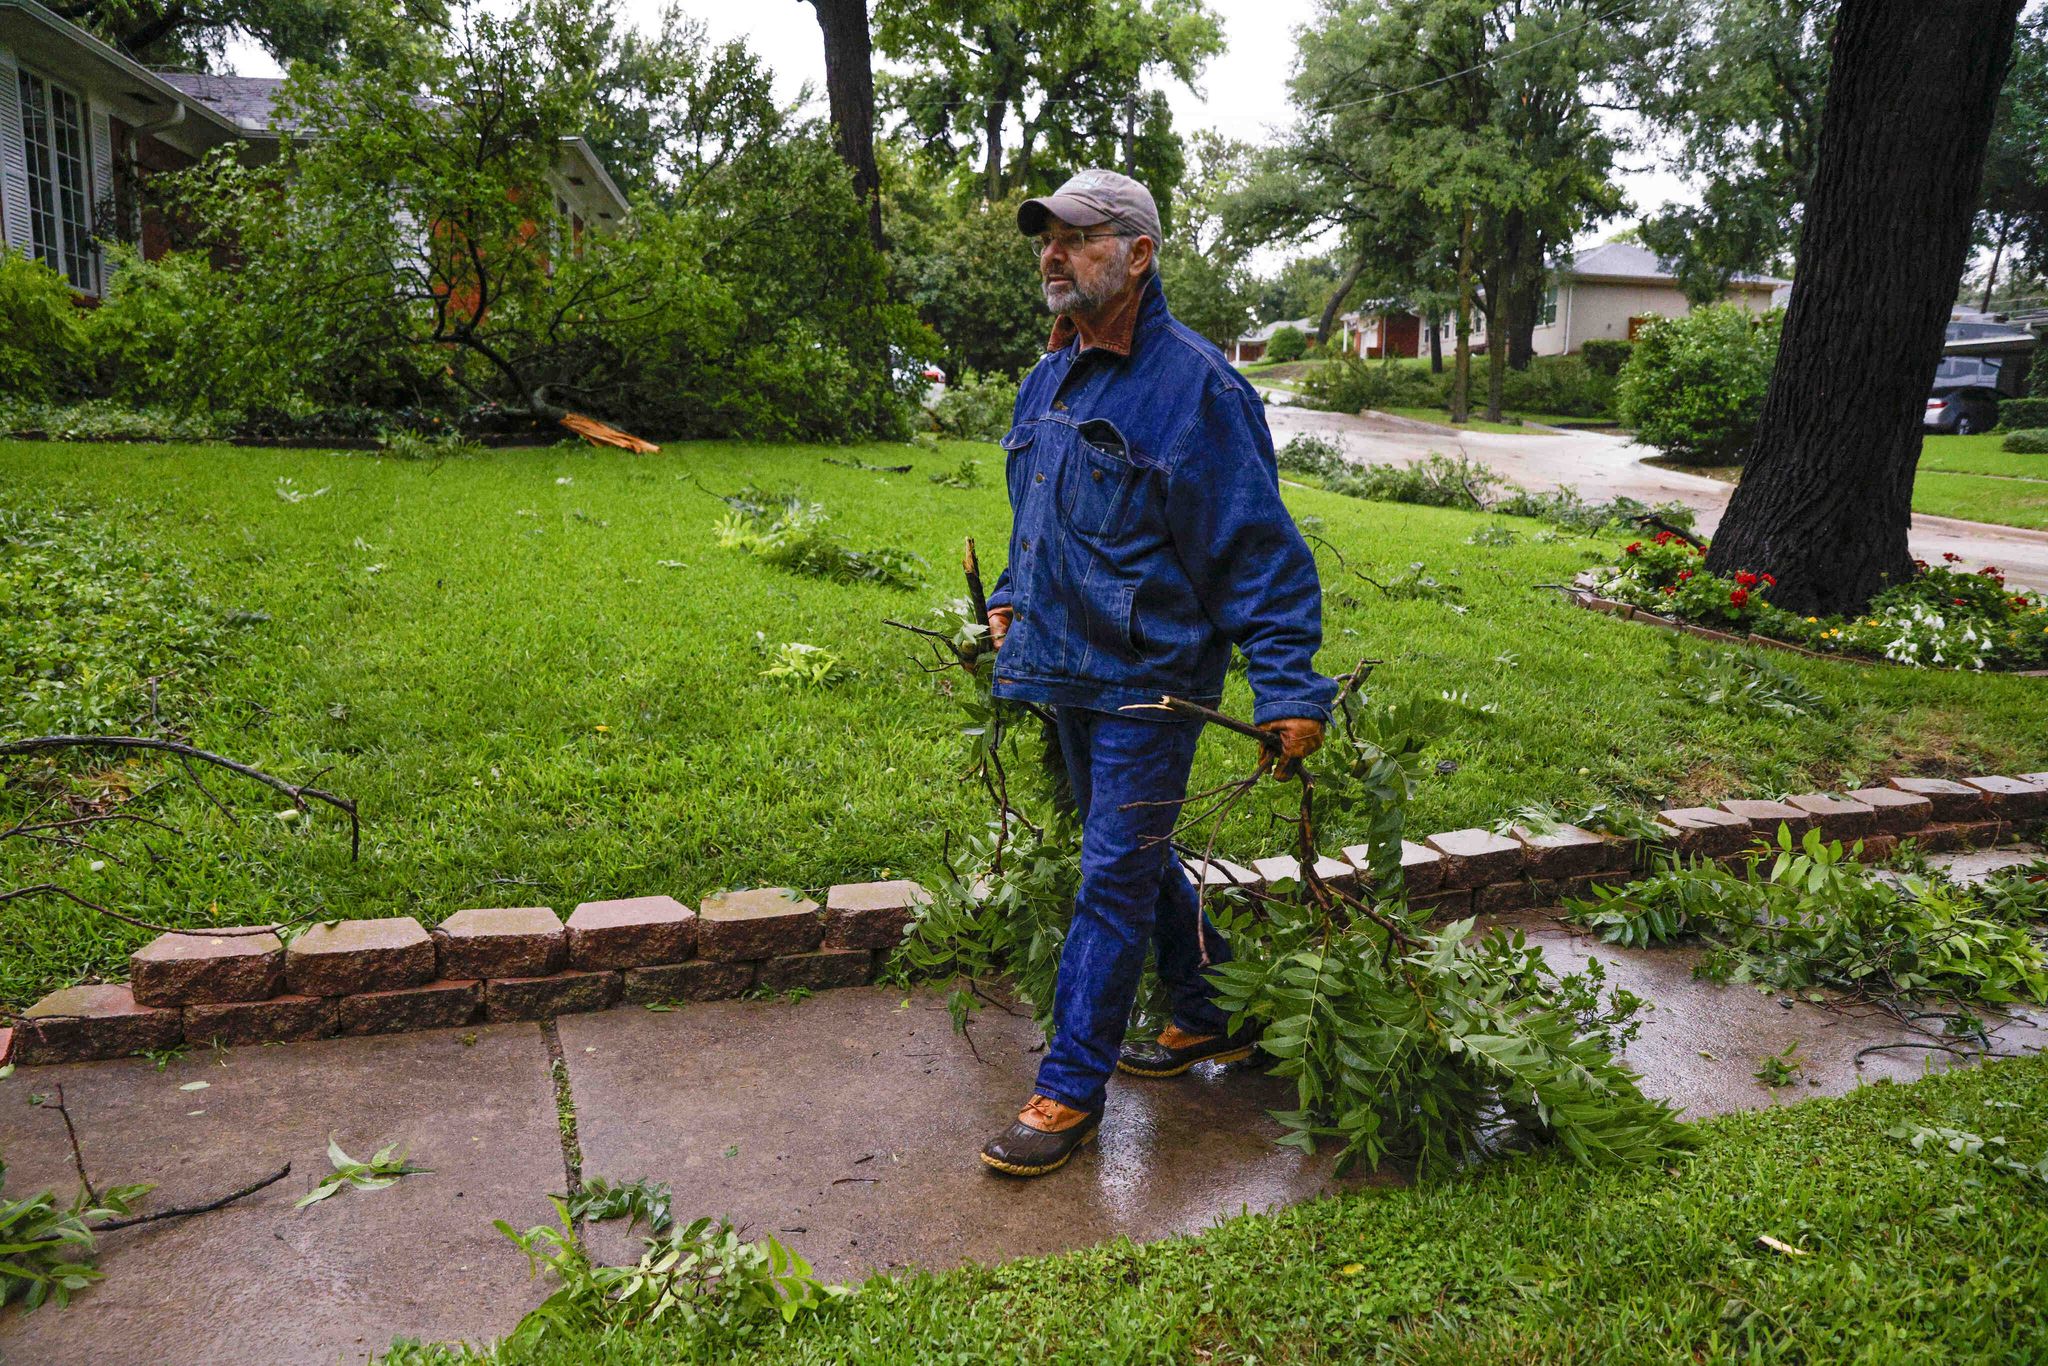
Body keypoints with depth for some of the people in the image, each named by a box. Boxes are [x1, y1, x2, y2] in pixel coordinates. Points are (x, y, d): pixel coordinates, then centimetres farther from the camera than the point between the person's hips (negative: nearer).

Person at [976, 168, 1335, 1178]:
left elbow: (1260, 550, -17)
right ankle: (1213, 1015, 38)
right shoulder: (1051, 376, 9)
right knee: (1134, 856, 19)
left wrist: (1288, 690, -19)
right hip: (1068, 668, 9)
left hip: (1149, 678, -8)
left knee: (1114, 876, -1)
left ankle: (1069, 1091, 11)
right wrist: (1012, 598, 19)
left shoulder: (1194, 386, -16)